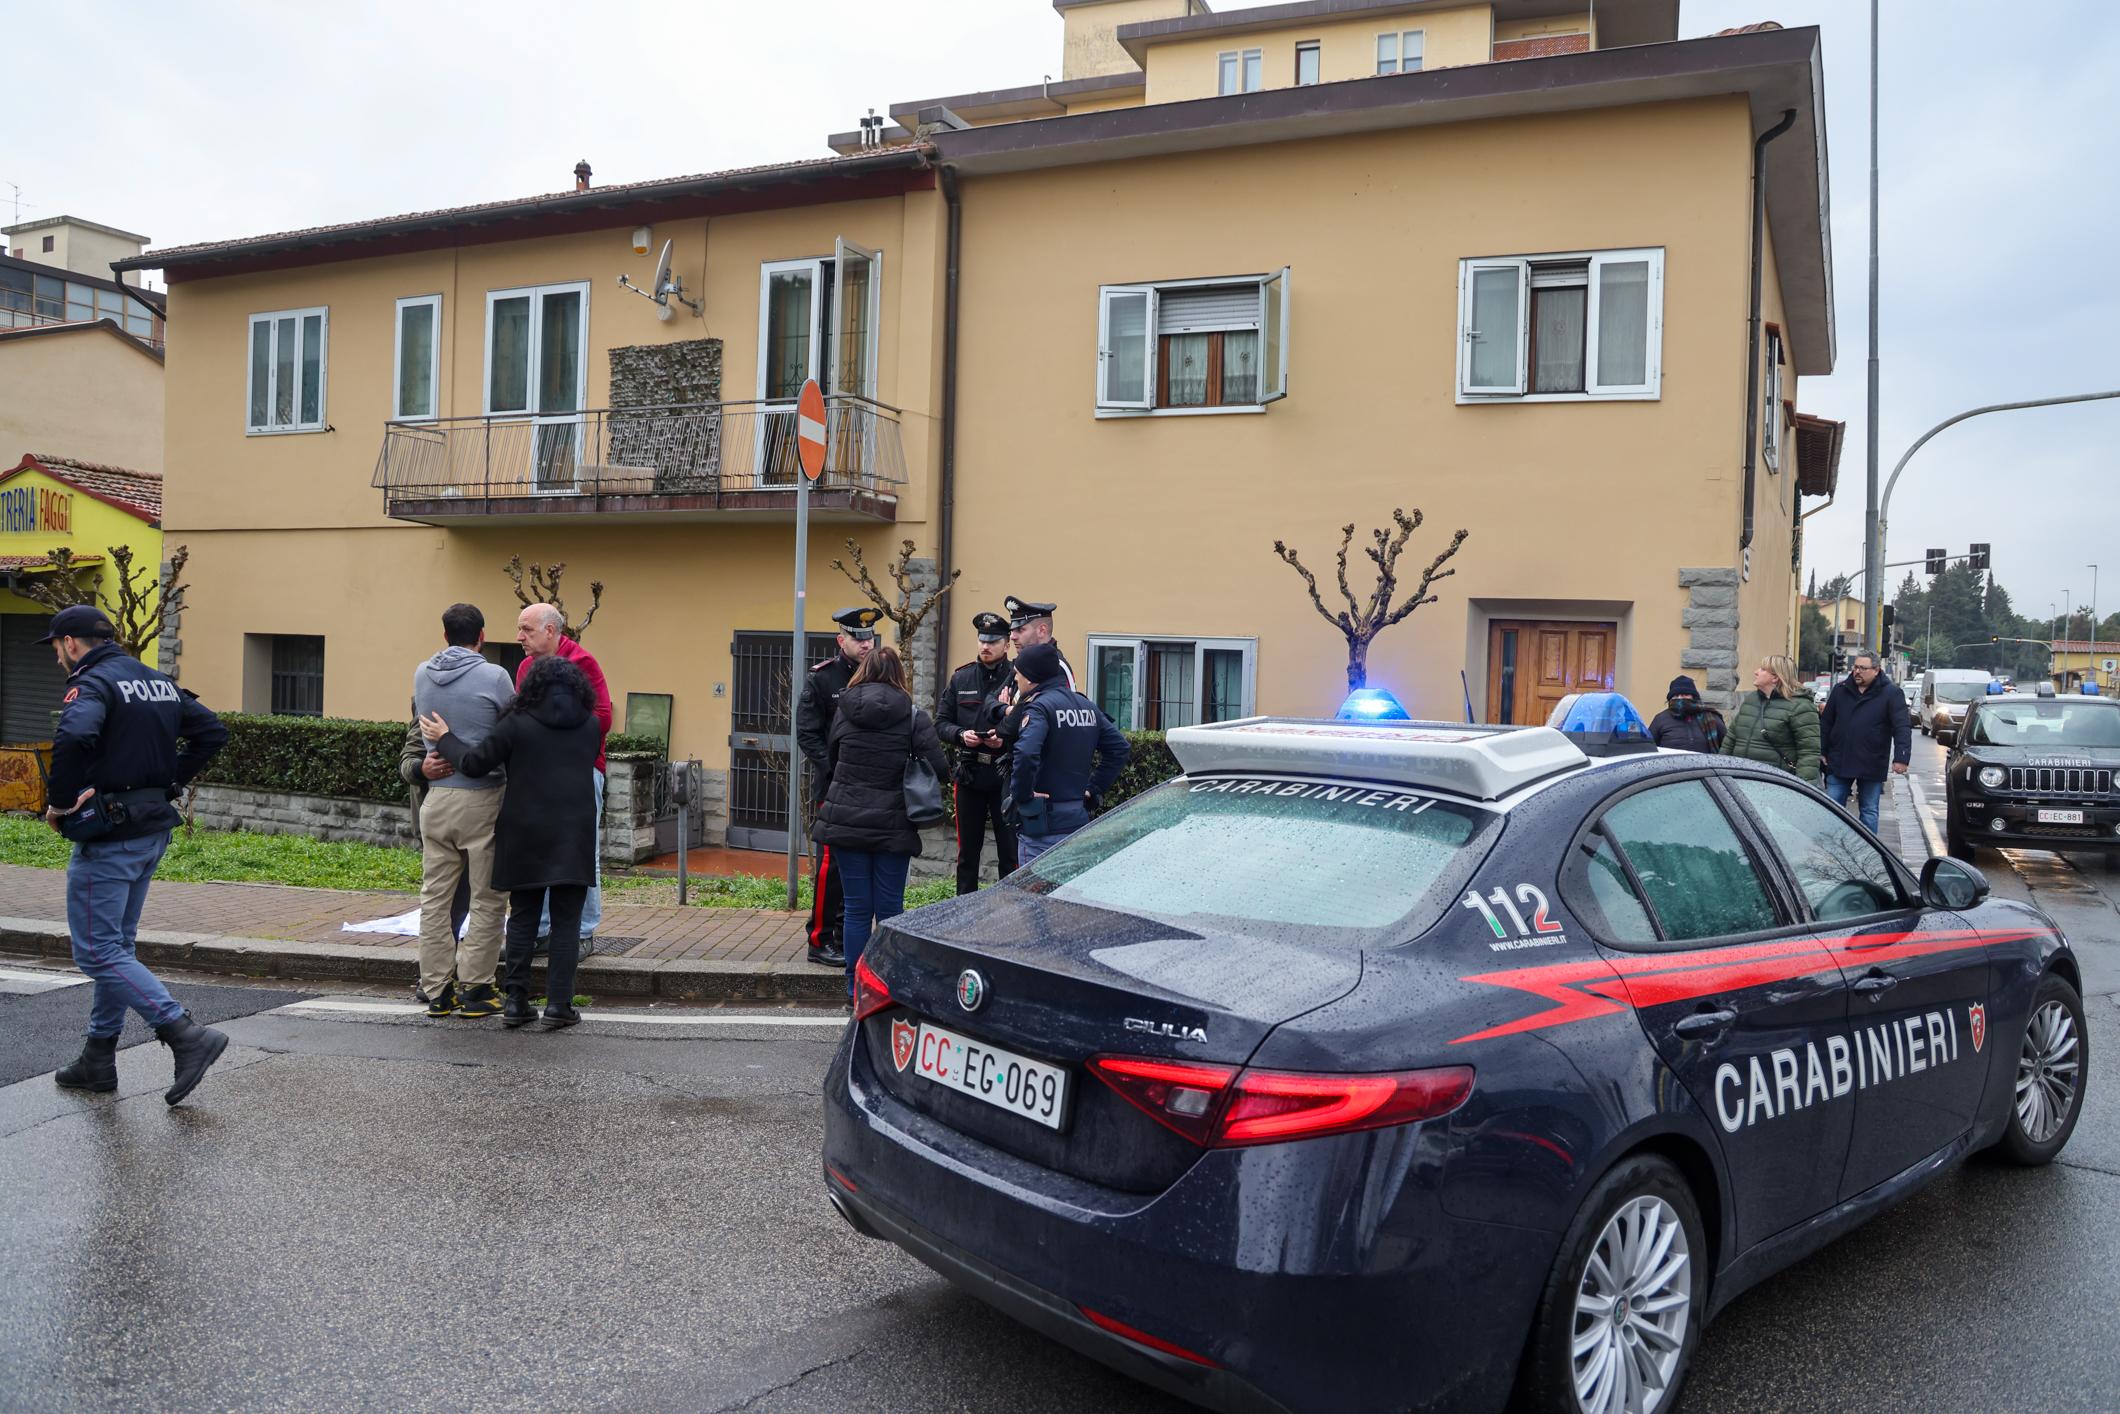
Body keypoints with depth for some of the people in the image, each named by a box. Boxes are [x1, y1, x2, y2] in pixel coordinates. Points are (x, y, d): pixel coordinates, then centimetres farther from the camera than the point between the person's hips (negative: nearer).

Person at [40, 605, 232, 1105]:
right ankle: (98, 1059, 25)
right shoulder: (157, 681, 14)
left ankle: (187, 1035, -14)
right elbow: (212, 732, 15)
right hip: (152, 829, 9)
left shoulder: (91, 683, -13)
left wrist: (61, 802, -20)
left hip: (107, 836, -9)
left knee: (97, 952, -4)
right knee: (117, 944, 17)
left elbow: (74, 737, -33)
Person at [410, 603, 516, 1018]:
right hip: (482, 798, -5)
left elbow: (423, 722, 16)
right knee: (487, 900, 3)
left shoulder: (422, 674, 5)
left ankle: (438, 990, 13)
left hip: (436, 796, 5)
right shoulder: (494, 676, -10)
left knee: (435, 898, 10)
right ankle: (476, 988, 5)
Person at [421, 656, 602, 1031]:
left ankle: (516, 1002, 11)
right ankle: (558, 1004, 0)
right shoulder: (591, 726, 5)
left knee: (523, 918, 9)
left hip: (526, 836, 0)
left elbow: (475, 763, -3)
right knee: (566, 922, 3)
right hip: (574, 837, 1)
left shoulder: (516, 724, -4)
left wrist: (444, 740, 14)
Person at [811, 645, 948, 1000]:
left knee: (856, 908, 7)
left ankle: (856, 987, 12)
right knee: (889, 909, 6)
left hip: (846, 822, 2)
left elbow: (829, 762, 10)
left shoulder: (844, 711, 2)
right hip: (893, 826, -2)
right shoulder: (912, 716, -6)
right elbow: (938, 767, -11)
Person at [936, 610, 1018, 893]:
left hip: (1006, 775, -3)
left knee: (1010, 851, 1)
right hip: (969, 774, 3)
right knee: (967, 851, 11)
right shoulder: (961, 678, 9)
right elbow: (941, 722, 11)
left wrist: (1006, 738, -18)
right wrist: (960, 735, -8)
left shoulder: (1018, 679, -2)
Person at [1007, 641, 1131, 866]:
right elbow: (1120, 748, 14)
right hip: (1079, 820, 8)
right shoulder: (1087, 706, 11)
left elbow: (1026, 755, -31)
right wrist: (1093, 789, 13)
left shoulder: (1039, 707, -14)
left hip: (1044, 825, -8)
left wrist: (1021, 795, -17)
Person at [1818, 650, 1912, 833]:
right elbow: (1825, 723, 10)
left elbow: (1903, 728, -12)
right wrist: (1821, 751, 5)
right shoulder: (1840, 689, 5)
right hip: (1839, 763, 3)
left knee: (1869, 811, 8)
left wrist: (1901, 757, -23)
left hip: (1871, 766, -3)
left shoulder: (1891, 694, -5)